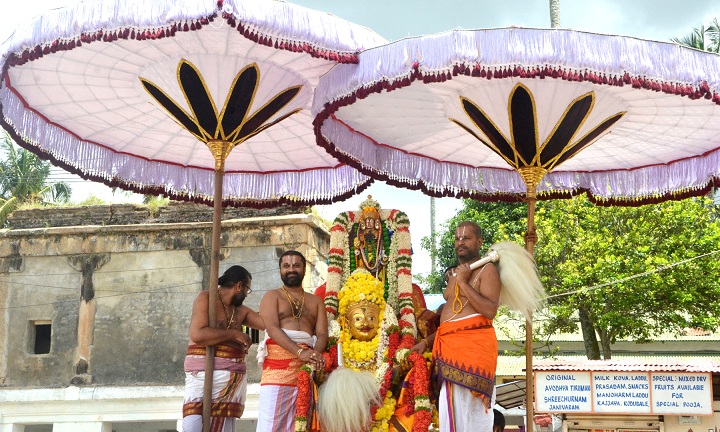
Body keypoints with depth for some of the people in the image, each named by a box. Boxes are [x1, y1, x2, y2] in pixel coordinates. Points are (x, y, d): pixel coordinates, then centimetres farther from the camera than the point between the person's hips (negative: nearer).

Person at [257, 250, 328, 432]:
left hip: (306, 366, 3)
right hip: (278, 362, -3)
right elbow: (272, 328, -6)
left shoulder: (316, 301, 20)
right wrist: (300, 351, -21)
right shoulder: (272, 296, 11)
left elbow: (322, 333, 7)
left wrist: (316, 353, -17)